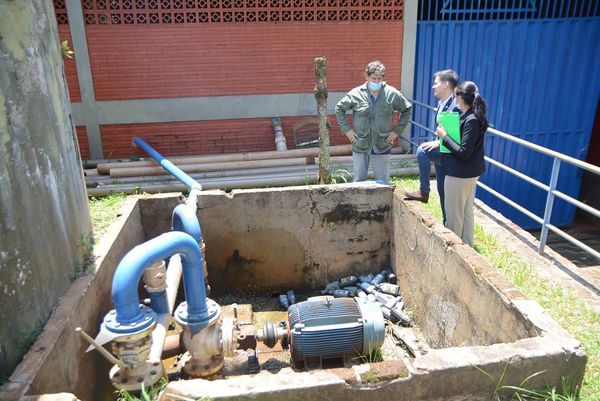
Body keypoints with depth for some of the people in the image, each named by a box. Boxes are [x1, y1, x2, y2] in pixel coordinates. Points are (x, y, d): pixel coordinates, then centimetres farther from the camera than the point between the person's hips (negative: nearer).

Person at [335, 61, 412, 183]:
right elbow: (339, 108, 7)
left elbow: (406, 109, 9)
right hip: (360, 146, 0)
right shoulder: (356, 93, -5)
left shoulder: (392, 94, -3)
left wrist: (397, 130, 2)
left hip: (382, 147, 0)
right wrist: (346, 129, -1)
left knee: (383, 182, 8)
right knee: (359, 181, 11)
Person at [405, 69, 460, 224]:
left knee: (422, 151, -27)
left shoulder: (455, 106, -19)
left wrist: (438, 143, -26)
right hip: (441, 153, 9)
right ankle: (447, 223, 27)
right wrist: (436, 143, 13)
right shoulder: (442, 103, 10)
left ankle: (424, 192, -15)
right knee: (442, 190, 14)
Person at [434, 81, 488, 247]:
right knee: (467, 212, 19)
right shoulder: (472, 116, 7)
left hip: (460, 174, -10)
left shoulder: (471, 121, -22)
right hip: (470, 172, 10)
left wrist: (444, 136, -18)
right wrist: (443, 138, 2)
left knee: (454, 215, 4)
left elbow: (463, 152, -24)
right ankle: (466, 246, 33)